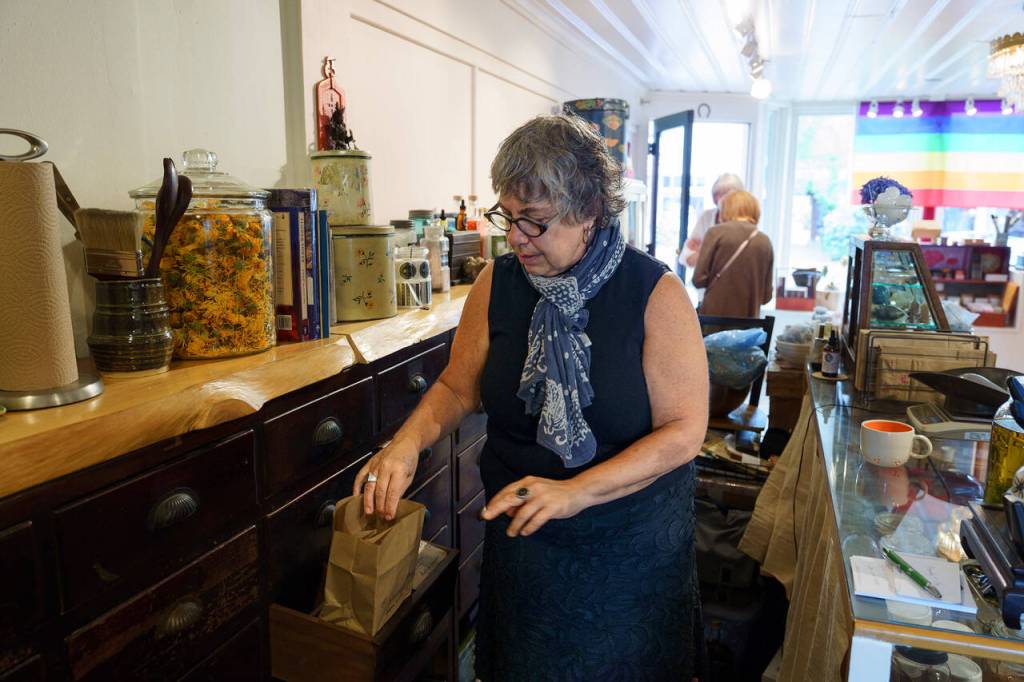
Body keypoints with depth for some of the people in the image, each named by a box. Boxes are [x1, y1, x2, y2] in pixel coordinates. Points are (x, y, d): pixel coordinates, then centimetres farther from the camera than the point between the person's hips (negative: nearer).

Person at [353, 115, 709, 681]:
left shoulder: (656, 294, -17)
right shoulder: (497, 284, -6)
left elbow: (683, 431, -19)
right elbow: (457, 388, 3)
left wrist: (575, 492, -29)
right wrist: (409, 439, -17)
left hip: (632, 546, -2)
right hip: (520, 539, 3)